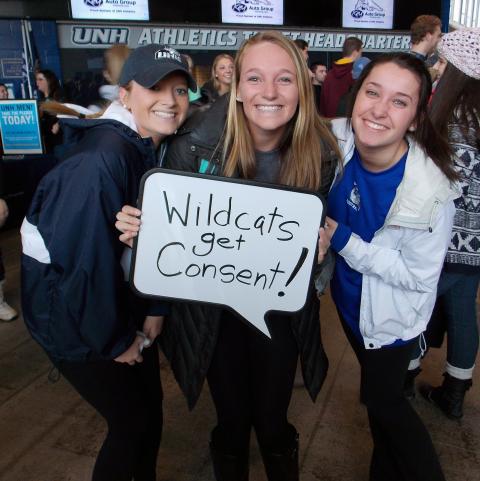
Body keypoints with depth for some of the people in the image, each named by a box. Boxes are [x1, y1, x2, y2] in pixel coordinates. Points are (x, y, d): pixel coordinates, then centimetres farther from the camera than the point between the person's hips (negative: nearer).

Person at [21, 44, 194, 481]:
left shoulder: (163, 148, -2)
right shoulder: (101, 158, -28)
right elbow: (84, 258, -28)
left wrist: (155, 309, -2)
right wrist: (115, 340, -16)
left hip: (123, 299, 7)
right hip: (71, 310, -7)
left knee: (150, 404, 18)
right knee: (132, 421, 5)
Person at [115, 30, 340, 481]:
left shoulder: (320, 154, -12)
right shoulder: (194, 145, -19)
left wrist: (318, 249, -22)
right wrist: (141, 228, -28)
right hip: (212, 308, -1)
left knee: (273, 423, 18)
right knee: (231, 422, 18)